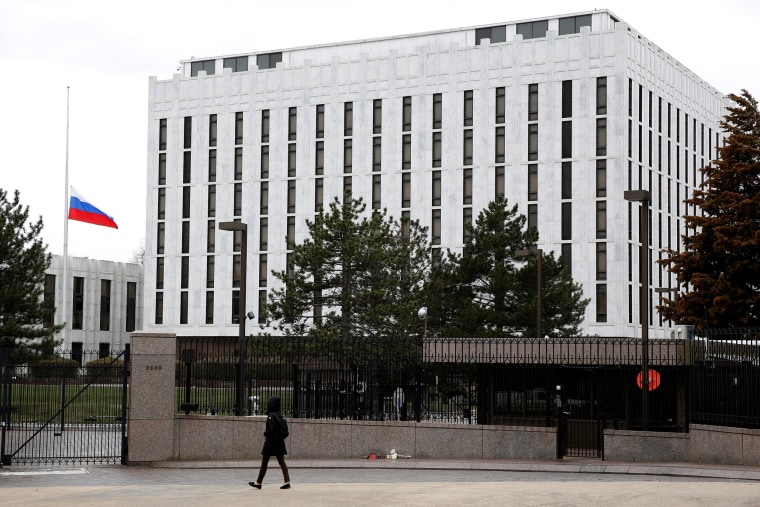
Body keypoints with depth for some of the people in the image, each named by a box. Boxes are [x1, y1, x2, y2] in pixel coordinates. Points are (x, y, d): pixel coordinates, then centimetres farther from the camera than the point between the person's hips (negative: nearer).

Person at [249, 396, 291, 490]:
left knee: (264, 463, 4)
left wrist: (265, 434, -3)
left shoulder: (271, 415, -14)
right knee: (282, 462, 4)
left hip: (271, 442, -7)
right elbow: (285, 431, 10)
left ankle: (258, 483, 13)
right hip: (279, 442, 7)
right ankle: (287, 481, -5)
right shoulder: (280, 415, 9)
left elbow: (271, 429, -23)